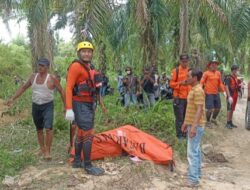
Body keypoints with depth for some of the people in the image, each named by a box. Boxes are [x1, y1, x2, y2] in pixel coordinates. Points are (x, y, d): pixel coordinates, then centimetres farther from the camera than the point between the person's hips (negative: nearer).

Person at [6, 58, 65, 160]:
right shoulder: (33, 76, 3)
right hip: (35, 106, 5)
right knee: (39, 129, 14)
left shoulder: (52, 78, -10)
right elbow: (23, 88, 12)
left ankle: (48, 151, -7)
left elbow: (61, 91, -5)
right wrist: (12, 98, 6)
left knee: (48, 128, -17)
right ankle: (42, 149, 30)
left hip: (48, 106, -5)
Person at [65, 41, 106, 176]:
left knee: (81, 133, 16)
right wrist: (69, 109, -24)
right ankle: (88, 166, 2)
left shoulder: (90, 68, 13)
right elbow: (69, 88, -18)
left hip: (89, 104, 9)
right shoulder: (76, 66, -13)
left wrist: (101, 104, 21)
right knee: (89, 134, -8)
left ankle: (77, 161, 28)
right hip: (80, 105, -9)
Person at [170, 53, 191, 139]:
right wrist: (180, 83, -20)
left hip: (188, 97, 4)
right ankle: (179, 135, 9)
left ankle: (185, 133, 24)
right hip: (179, 98, -4)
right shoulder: (175, 71, -4)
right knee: (179, 117, -1)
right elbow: (171, 84, -5)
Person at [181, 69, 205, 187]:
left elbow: (199, 110, -23)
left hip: (196, 126, -10)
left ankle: (193, 179, -2)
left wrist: (194, 126, -27)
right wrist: (186, 123, 21)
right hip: (192, 124, 10)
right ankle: (197, 172, 27)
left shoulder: (198, 90, -19)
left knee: (192, 152, -7)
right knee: (196, 150, 16)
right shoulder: (193, 89, 13)